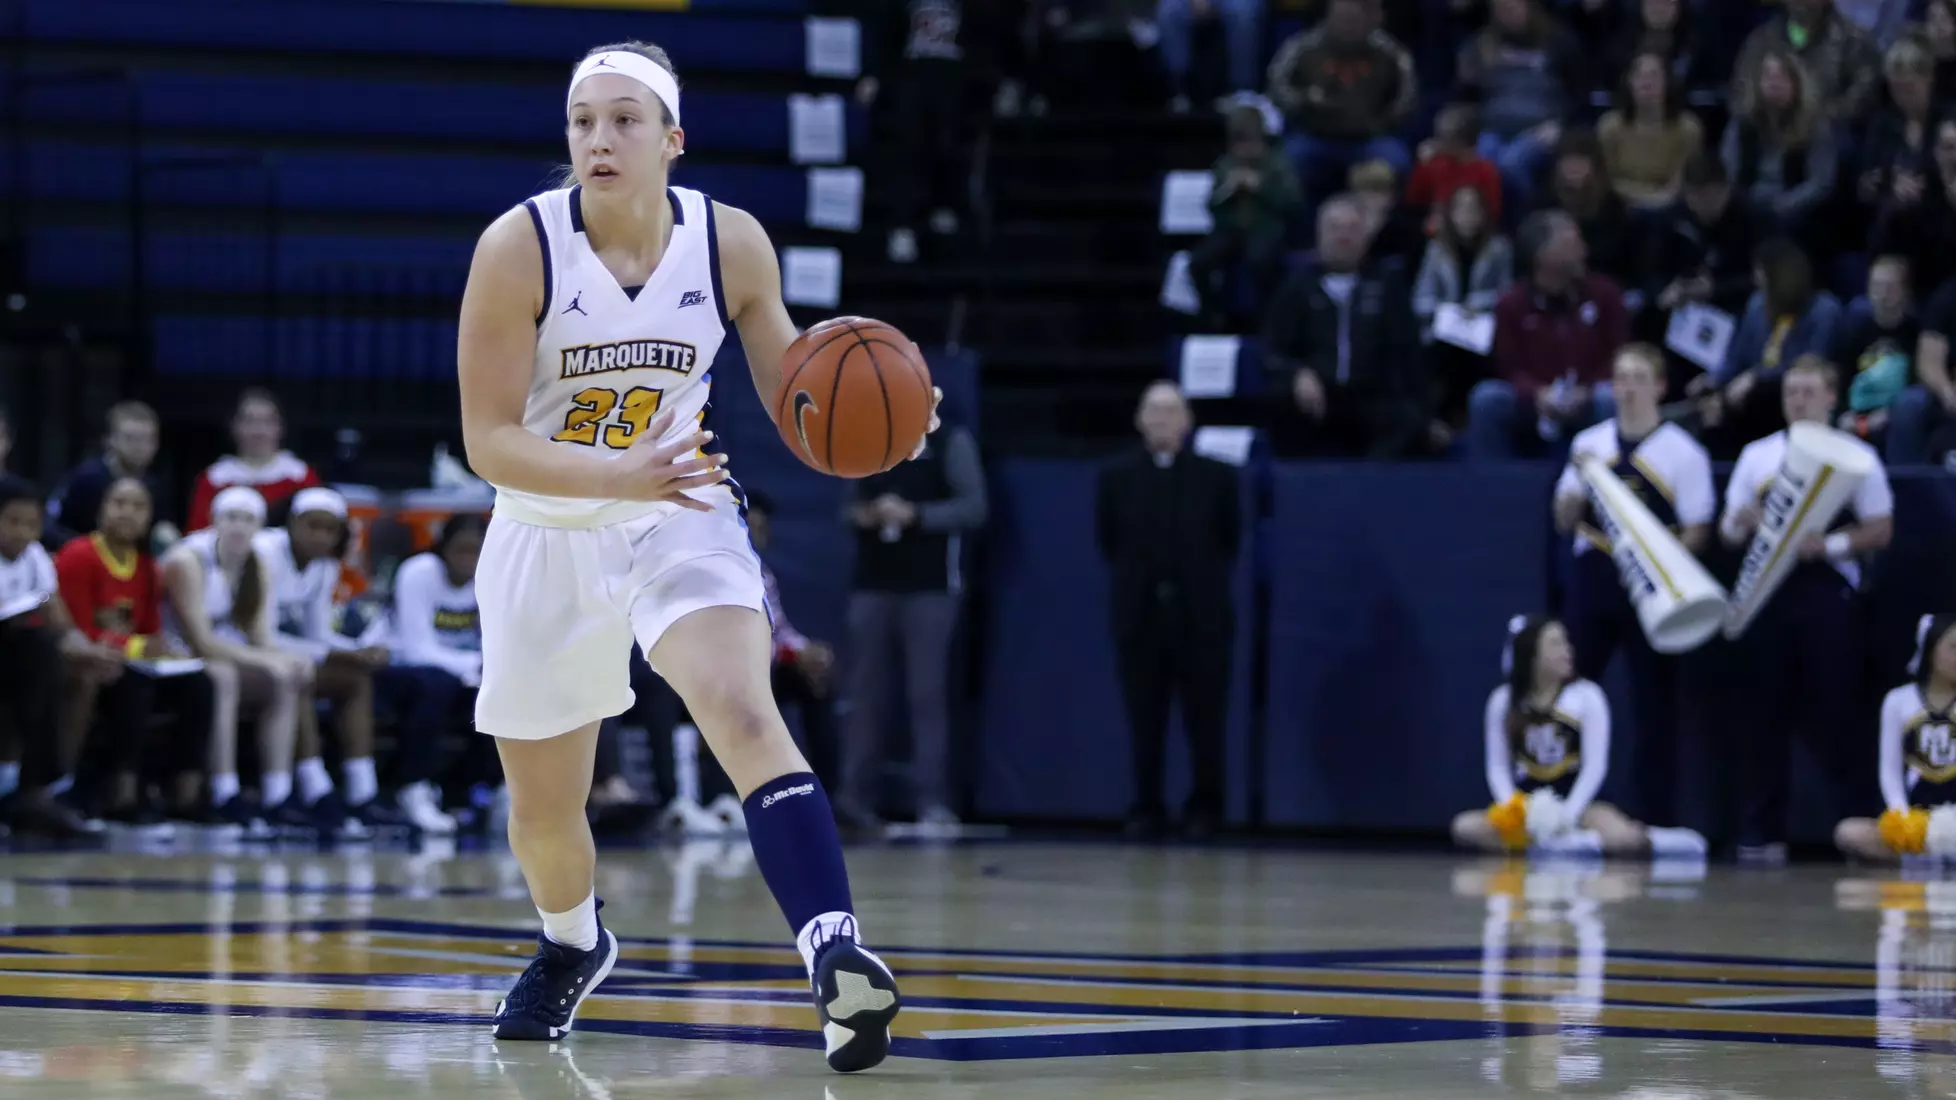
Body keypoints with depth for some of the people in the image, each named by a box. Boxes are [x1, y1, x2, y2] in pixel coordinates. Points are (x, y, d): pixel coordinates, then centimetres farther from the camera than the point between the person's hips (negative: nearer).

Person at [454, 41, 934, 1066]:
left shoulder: (731, 244, -11)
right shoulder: (518, 249, -19)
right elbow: (487, 440, -20)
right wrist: (618, 475, -36)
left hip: (680, 520, 0)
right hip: (548, 536, 0)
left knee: (745, 713, -29)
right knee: (543, 806, 15)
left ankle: (835, 954, -42)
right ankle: (573, 945, 49)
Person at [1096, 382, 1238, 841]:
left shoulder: (1215, 476, 0)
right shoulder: (1117, 477, 3)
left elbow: (1230, 541, 8)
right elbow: (1106, 543, 11)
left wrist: (1207, 581, 7)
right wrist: (1134, 579, 9)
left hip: (1202, 617, -1)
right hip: (1140, 615, 1)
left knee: (1206, 724, 2)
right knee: (1145, 725, 3)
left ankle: (1204, 808, 13)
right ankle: (1146, 809, 10)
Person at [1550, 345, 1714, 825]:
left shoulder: (1683, 452, -1)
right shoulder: (1589, 444, 11)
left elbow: (1696, 532, -4)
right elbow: (1565, 521, 12)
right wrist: (1579, 477, -7)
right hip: (1593, 583, 3)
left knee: (1655, 706, 0)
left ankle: (1659, 818, 6)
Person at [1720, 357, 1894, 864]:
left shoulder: (1856, 457, 6)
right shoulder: (1757, 455, 14)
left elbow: (1880, 529, 1)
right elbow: (1728, 530, 15)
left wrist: (1832, 543, -15)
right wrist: (1743, 522, -9)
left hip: (1826, 588, -3)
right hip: (1767, 587, 3)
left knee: (1834, 709, -6)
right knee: (1764, 712, 0)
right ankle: (1760, 834, 3)